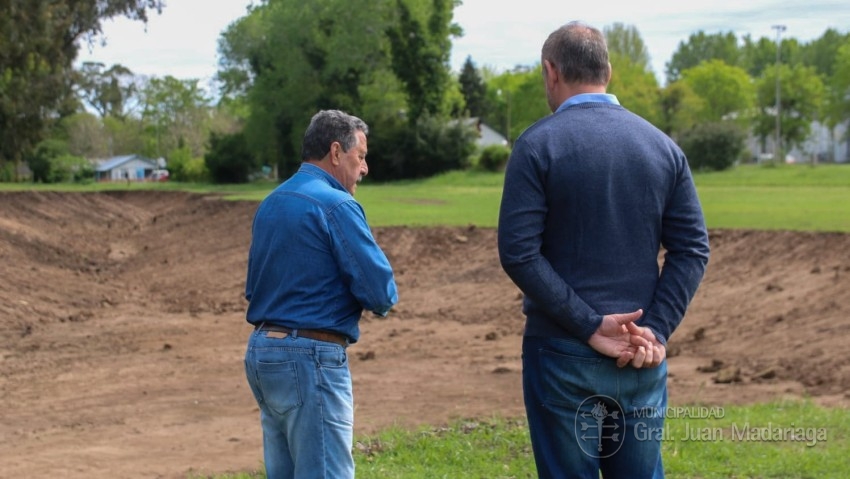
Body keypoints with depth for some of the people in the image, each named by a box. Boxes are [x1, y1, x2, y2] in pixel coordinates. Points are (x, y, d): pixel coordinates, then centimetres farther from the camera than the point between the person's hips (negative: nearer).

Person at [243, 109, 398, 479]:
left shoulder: (270, 204, 14)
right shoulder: (336, 205, -13)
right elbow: (381, 292, -15)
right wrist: (380, 300, 8)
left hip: (260, 350, 9)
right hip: (310, 358, -9)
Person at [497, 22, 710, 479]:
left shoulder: (538, 144, -7)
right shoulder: (662, 145, 6)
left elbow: (518, 252, -15)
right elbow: (692, 249, 1)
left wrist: (589, 326, -14)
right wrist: (656, 329, -4)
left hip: (563, 354, -4)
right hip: (642, 357, 4)